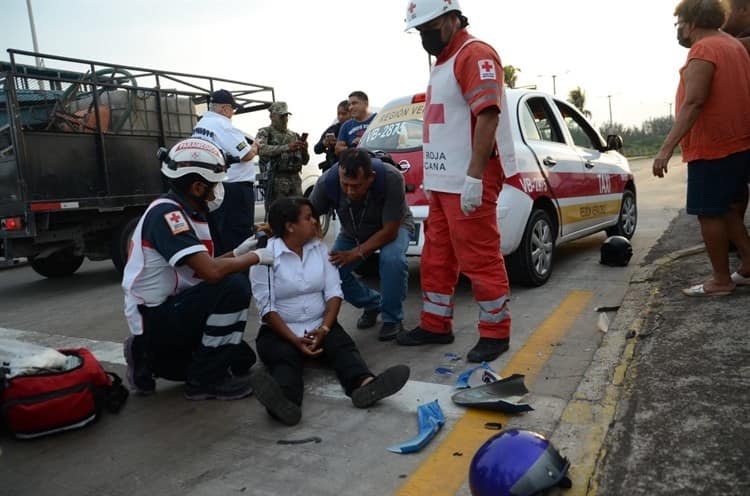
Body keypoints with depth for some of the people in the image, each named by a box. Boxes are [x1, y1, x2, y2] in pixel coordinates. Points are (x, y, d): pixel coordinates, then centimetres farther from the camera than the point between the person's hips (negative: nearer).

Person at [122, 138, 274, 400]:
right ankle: (204, 379, -10)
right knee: (234, 286, -26)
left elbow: (201, 268, 11)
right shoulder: (165, 212, -23)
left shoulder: (188, 213, 7)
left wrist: (238, 252, 4)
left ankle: (152, 360, 16)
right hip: (154, 318, -10)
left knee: (241, 357, 14)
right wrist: (255, 257, -18)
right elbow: (211, 272, -33)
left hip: (172, 309, 10)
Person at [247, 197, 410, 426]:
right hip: (280, 330, -3)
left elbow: (333, 292, 1)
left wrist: (324, 329, -15)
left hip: (320, 326, 4)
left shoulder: (320, 247, 7)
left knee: (343, 346, -25)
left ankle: (364, 385, -54)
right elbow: (267, 307, -12)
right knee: (284, 357, -32)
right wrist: (295, 340, -23)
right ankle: (284, 399, -64)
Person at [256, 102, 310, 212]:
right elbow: (261, 149, -16)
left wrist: (304, 150, -5)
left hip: (295, 180, 5)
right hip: (276, 181, -4)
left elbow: (304, 161, 18)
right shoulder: (265, 133, 7)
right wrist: (286, 147, -24)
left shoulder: (294, 135, 21)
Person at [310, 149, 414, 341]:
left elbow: (389, 231, -30)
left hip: (394, 225, -3)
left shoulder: (391, 178, -38)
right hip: (352, 232, 4)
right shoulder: (327, 181, -30)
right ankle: (372, 303, 14)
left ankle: (392, 318, -8)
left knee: (392, 259, -35)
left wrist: (356, 253, -33)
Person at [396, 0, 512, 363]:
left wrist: (473, 178, -25)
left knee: (480, 261, -2)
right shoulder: (443, 62, 21)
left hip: (467, 185, -10)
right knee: (436, 259, 14)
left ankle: (495, 333, 12)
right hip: (442, 183, 10)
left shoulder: (476, 55, -9)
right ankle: (435, 326, 25)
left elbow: (488, 117, -20)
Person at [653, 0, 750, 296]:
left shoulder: (703, 50, -14)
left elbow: (693, 103, -25)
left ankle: (721, 280, 4)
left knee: (709, 214, -3)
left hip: (711, 149, -10)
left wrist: (667, 147, -28)